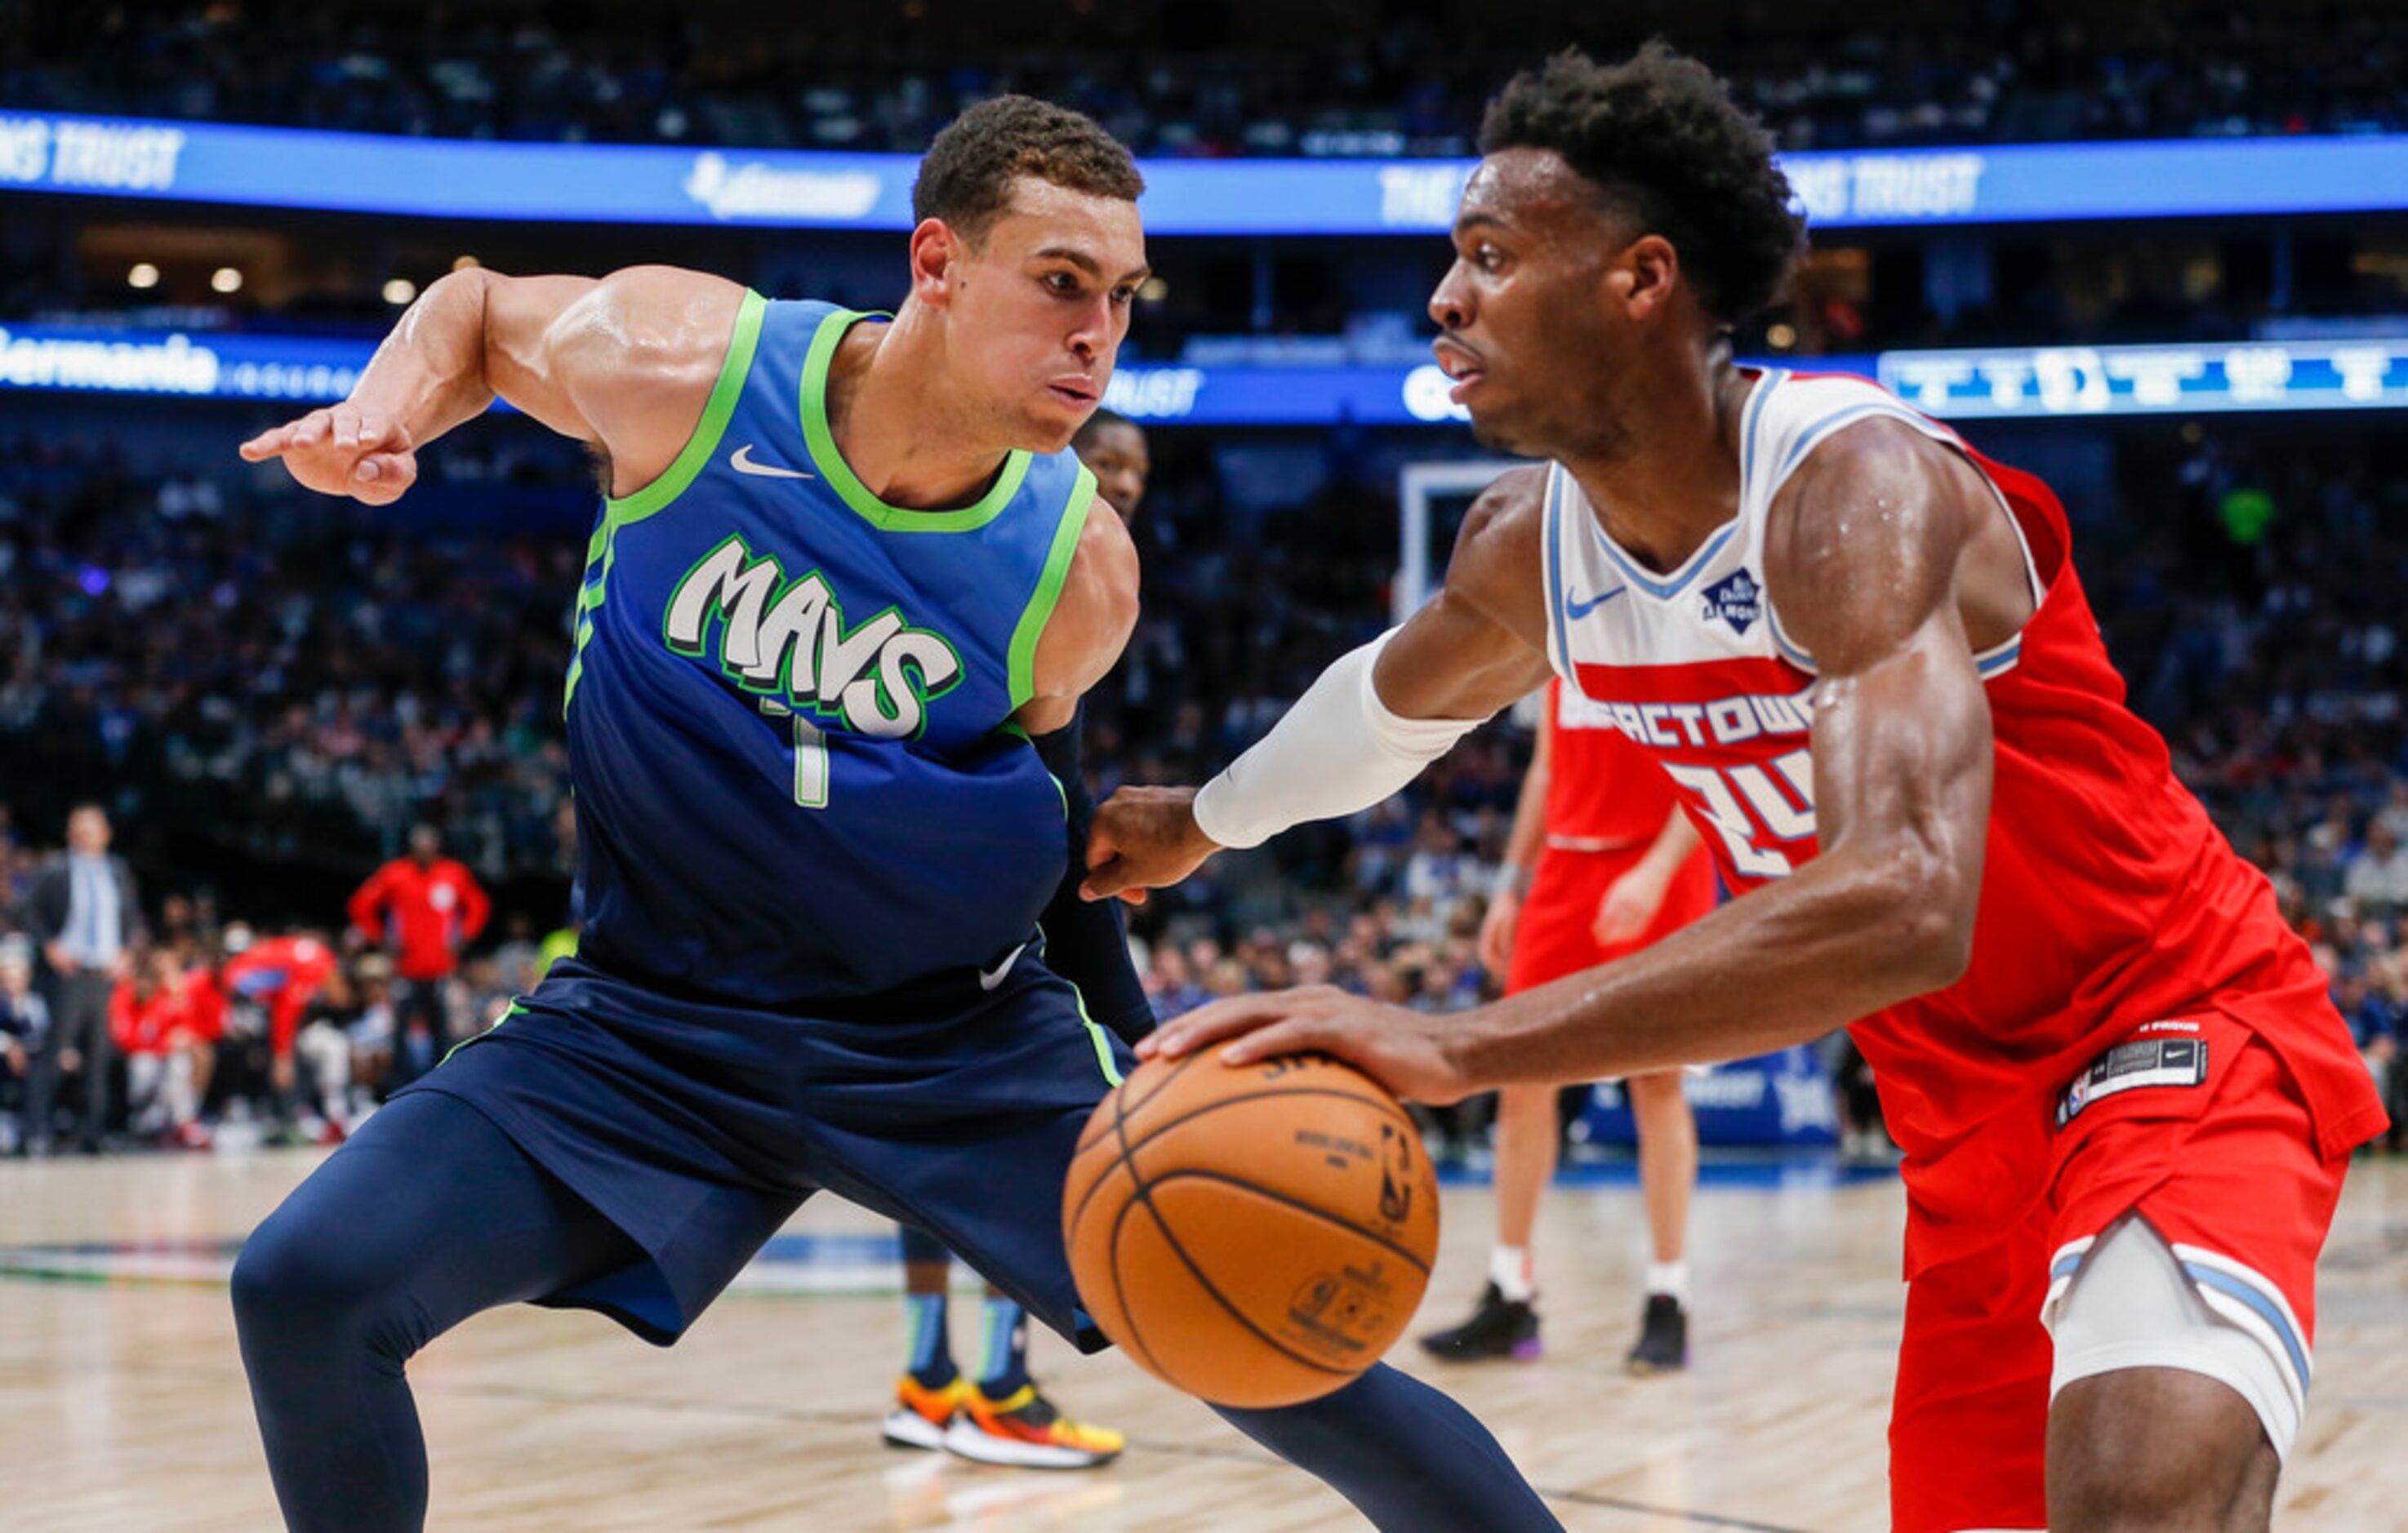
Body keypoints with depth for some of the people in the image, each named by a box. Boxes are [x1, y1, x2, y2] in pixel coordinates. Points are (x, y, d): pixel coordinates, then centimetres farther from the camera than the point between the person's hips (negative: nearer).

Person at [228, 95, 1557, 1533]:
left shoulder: (1081, 573, -14)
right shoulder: (682, 364, -16)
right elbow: (477, 307, 6)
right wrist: (389, 410, -14)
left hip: (959, 1029, 0)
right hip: (652, 1019, 1)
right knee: (304, 1286, -15)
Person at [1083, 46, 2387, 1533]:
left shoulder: (1853, 489, -28)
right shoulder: (1529, 548, -2)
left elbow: (1903, 906, -43)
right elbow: (1398, 697, 24)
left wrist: (1455, 1049, -47)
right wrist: (1199, 823, 39)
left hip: (2183, 1035, -8)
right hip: (1967, 1093, 8)